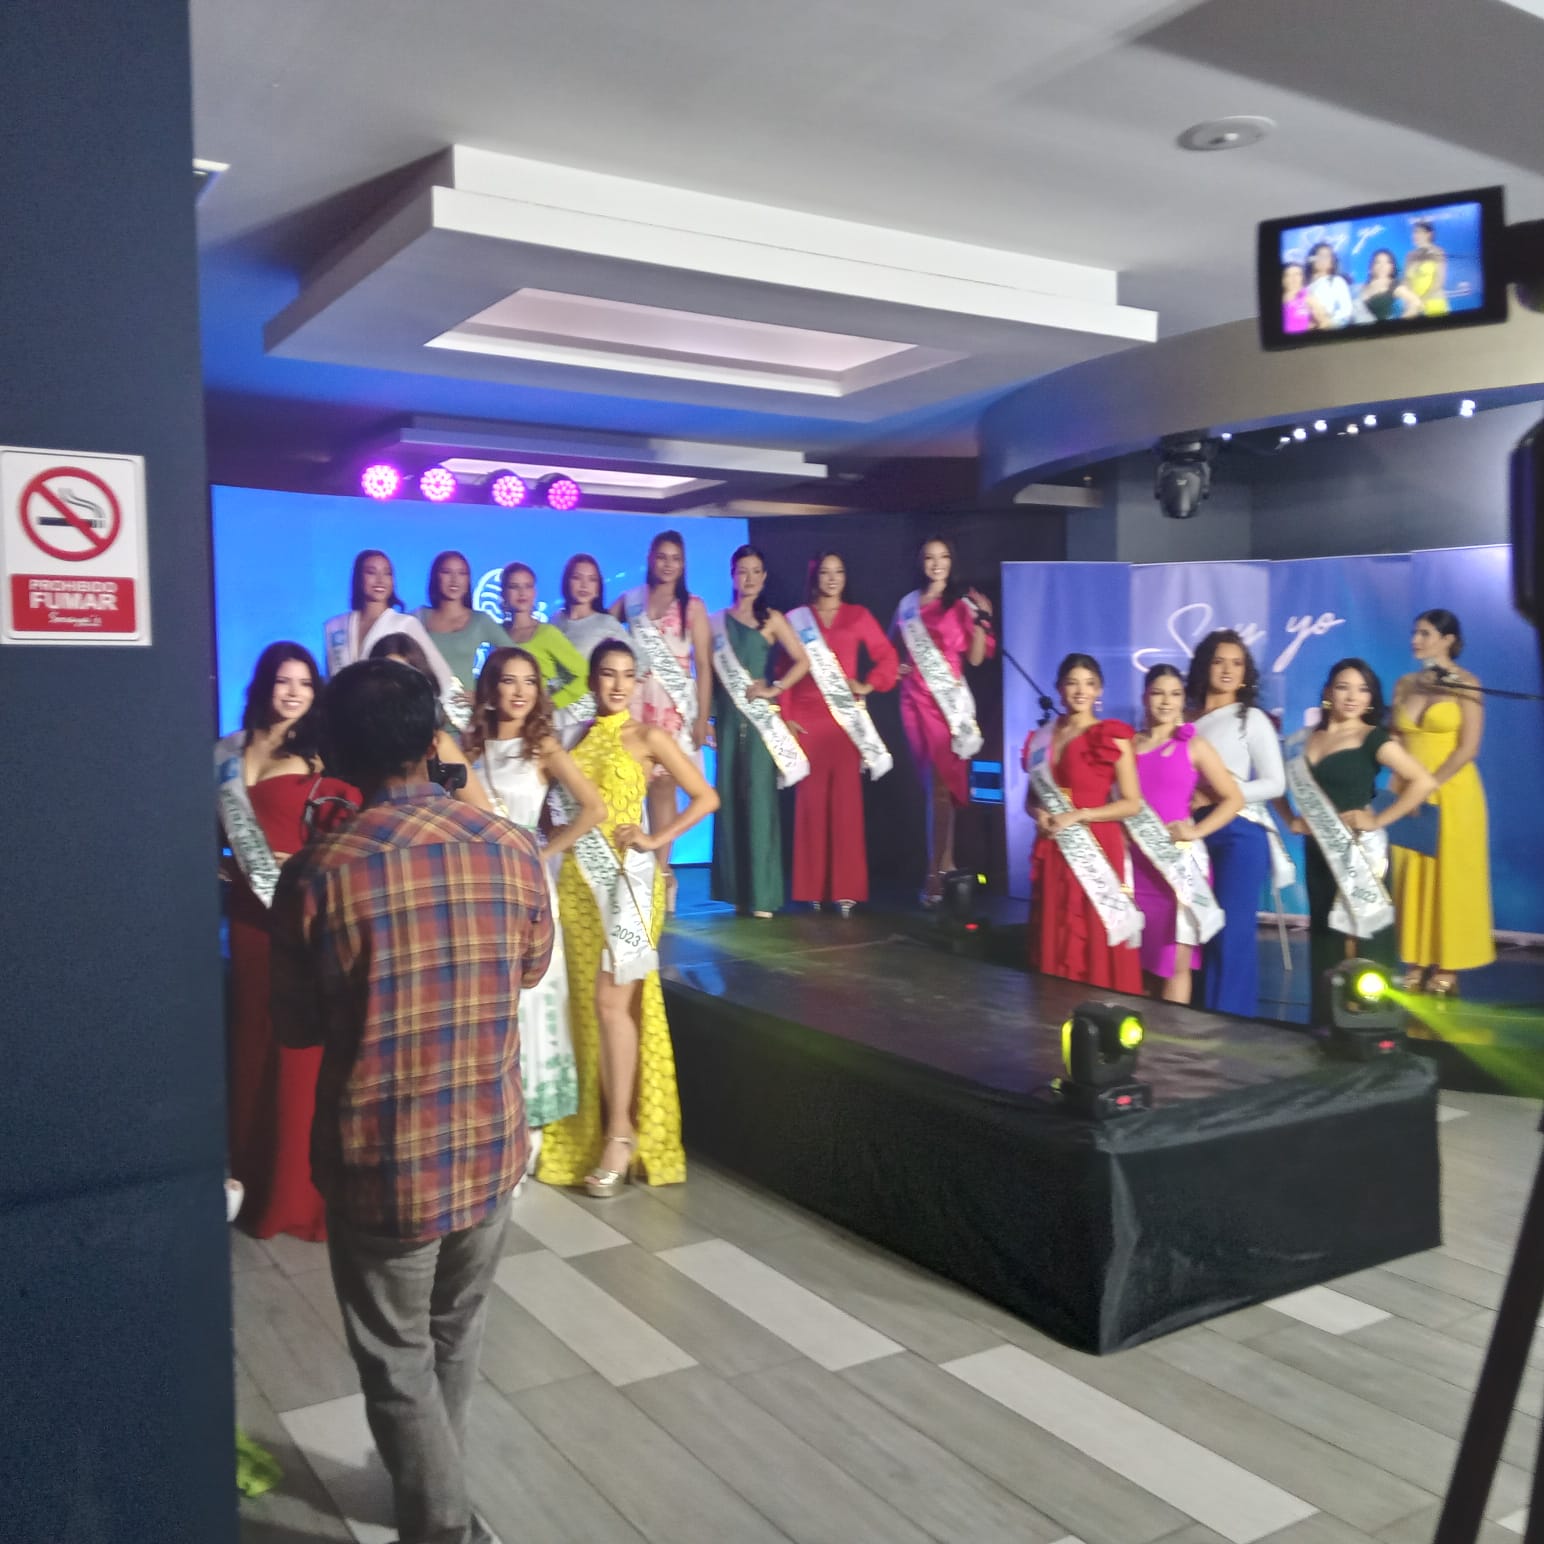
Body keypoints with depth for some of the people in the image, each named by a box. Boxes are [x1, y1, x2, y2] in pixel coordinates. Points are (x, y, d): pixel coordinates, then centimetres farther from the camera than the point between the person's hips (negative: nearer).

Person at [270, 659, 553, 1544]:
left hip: (381, 1163, -4)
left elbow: (296, 1027, -5)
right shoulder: (513, 850, -9)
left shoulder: (318, 875, -19)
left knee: (399, 1361, 16)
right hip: (492, 1147, 4)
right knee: (458, 1340, 25)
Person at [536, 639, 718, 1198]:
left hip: (626, 876, -4)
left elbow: (706, 798, -4)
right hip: (578, 877, 5)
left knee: (612, 1000, -9)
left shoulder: (647, 737, -1)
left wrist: (657, 839, -9)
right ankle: (591, 1127, 18)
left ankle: (621, 1132, -2)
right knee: (588, 1003, 8)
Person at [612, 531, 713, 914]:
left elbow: (704, 665, 1)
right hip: (635, 702, 1)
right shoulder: (630, 600, 10)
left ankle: (661, 870, 3)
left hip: (676, 705, -1)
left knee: (663, 785, -3)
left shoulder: (692, 605, 5)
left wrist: (703, 718, -4)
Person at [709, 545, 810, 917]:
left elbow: (802, 661, -6)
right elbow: (711, 674, 8)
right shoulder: (718, 621, 10)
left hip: (760, 717, -3)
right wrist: (707, 720, 3)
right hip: (728, 717, 3)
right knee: (729, 798, 4)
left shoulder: (772, 619, 3)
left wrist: (774, 689, -13)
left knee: (758, 797, -5)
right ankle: (736, 889, 12)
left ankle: (761, 892, -3)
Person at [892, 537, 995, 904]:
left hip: (949, 699, -4)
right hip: (914, 699, 4)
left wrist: (980, 621, -16)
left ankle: (935, 872, -8)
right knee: (933, 783, 8)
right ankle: (946, 863, 17)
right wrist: (894, 666, 4)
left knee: (941, 783, -9)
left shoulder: (963, 604, 0)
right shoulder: (908, 604, 11)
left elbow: (975, 658, -5)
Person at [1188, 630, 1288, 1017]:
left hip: (1239, 835, -4)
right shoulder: (1188, 719, 11)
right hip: (1198, 833, 4)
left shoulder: (1252, 719, 0)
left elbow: (1275, 783, -4)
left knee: (1233, 931, -5)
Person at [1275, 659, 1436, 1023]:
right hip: (1319, 852, 6)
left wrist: (1379, 820, -15)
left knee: (1363, 937, -3)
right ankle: (1325, 1024, 19)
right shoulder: (1310, 738, 8)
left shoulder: (1374, 738, -7)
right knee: (1324, 937, 11)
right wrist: (1292, 820, 5)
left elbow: (1424, 782, -18)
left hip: (1359, 852, -5)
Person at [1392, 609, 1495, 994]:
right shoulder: (1405, 684, 10)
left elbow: (1468, 748, -11)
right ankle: (1418, 962, 10)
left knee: (1450, 878, -1)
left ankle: (1448, 965, 5)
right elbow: (1395, 739, 10)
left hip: (1451, 794, -5)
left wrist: (1430, 786, -16)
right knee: (1411, 878, 4)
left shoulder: (1465, 684, -5)